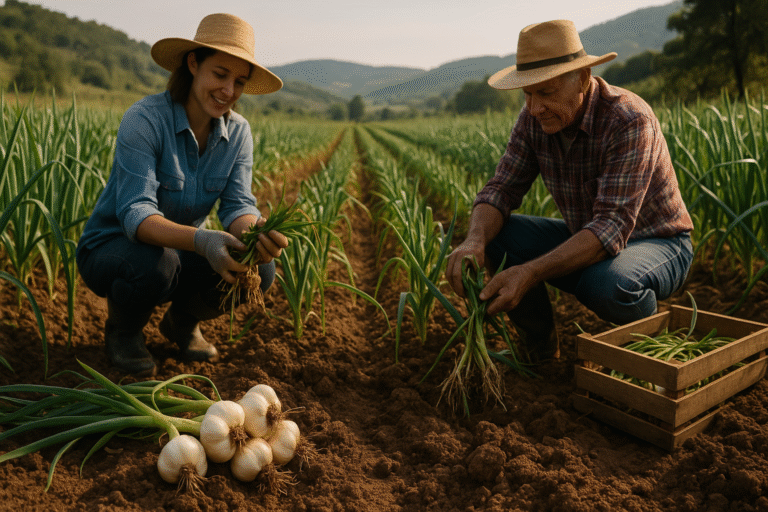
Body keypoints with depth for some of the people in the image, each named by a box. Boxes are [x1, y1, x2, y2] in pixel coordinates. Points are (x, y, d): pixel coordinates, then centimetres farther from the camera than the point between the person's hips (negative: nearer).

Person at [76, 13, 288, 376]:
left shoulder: (238, 132, -8)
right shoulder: (144, 119, -25)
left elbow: (237, 205, -16)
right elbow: (135, 213, -33)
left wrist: (257, 230, -41)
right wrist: (201, 241, -51)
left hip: (182, 248, 4)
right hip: (111, 247, -4)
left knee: (260, 271, -21)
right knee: (156, 264, -39)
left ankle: (182, 322, 10)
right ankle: (122, 330, -1)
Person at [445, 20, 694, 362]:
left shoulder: (629, 121, -28)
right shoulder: (534, 118, -9)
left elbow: (612, 227, -36)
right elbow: (501, 189, -9)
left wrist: (530, 273, -47)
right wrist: (474, 240, -32)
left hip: (658, 244, -5)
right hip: (586, 242, 6)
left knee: (609, 283, -39)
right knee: (494, 235, -15)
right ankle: (542, 353, 1)